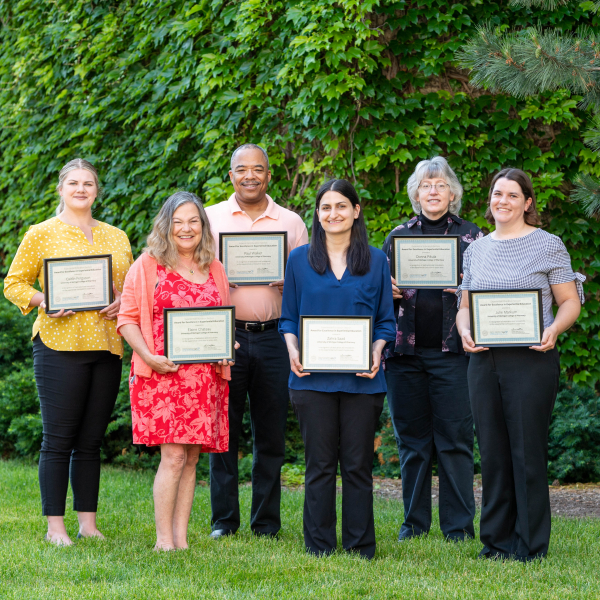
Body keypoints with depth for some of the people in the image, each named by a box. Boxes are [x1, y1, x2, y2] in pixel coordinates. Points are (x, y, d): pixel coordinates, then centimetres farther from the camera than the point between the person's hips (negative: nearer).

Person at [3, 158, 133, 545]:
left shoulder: (116, 237, 16)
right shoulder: (41, 234, 3)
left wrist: (123, 303, -3)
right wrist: (43, 302, -15)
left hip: (107, 347, 4)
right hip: (60, 345, -4)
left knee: (91, 441, 8)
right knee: (59, 438, -4)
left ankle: (88, 522, 13)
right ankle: (55, 526, 1)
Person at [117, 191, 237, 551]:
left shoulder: (214, 270, 16)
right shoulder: (148, 265, 3)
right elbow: (127, 319, 0)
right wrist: (149, 357, -14)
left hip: (205, 376, 4)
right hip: (163, 374, -4)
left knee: (191, 458, 4)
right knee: (174, 456, -11)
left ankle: (182, 539, 8)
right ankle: (164, 540, -6)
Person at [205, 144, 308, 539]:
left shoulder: (291, 222, 10)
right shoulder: (211, 218, 8)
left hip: (272, 337, 1)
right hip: (225, 335, -1)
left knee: (271, 432, 3)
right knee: (224, 429, 0)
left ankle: (267, 521, 12)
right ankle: (224, 519, 10)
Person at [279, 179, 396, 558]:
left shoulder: (376, 261, 8)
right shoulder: (300, 259, 9)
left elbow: (386, 320, 9)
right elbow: (289, 317, 11)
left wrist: (376, 353, -9)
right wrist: (293, 350, -7)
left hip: (362, 380, 0)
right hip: (314, 378, 0)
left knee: (358, 464, 3)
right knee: (320, 464, 2)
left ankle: (361, 548, 11)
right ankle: (319, 548, 10)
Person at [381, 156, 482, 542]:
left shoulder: (472, 236, 8)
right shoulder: (398, 236, 14)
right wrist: (388, 291, -4)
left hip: (452, 351, -2)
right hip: (405, 351, 3)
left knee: (454, 438, -4)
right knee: (412, 438, 6)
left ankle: (459, 525, 2)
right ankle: (415, 521, 15)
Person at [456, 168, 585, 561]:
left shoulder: (548, 245, 1)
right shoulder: (476, 250, 15)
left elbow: (570, 301, 0)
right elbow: (465, 304, 19)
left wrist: (553, 330, -19)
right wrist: (465, 331, -2)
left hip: (531, 358, -5)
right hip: (484, 359, 5)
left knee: (528, 450, -3)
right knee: (492, 450, 7)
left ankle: (531, 544, 6)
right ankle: (497, 540, 17)